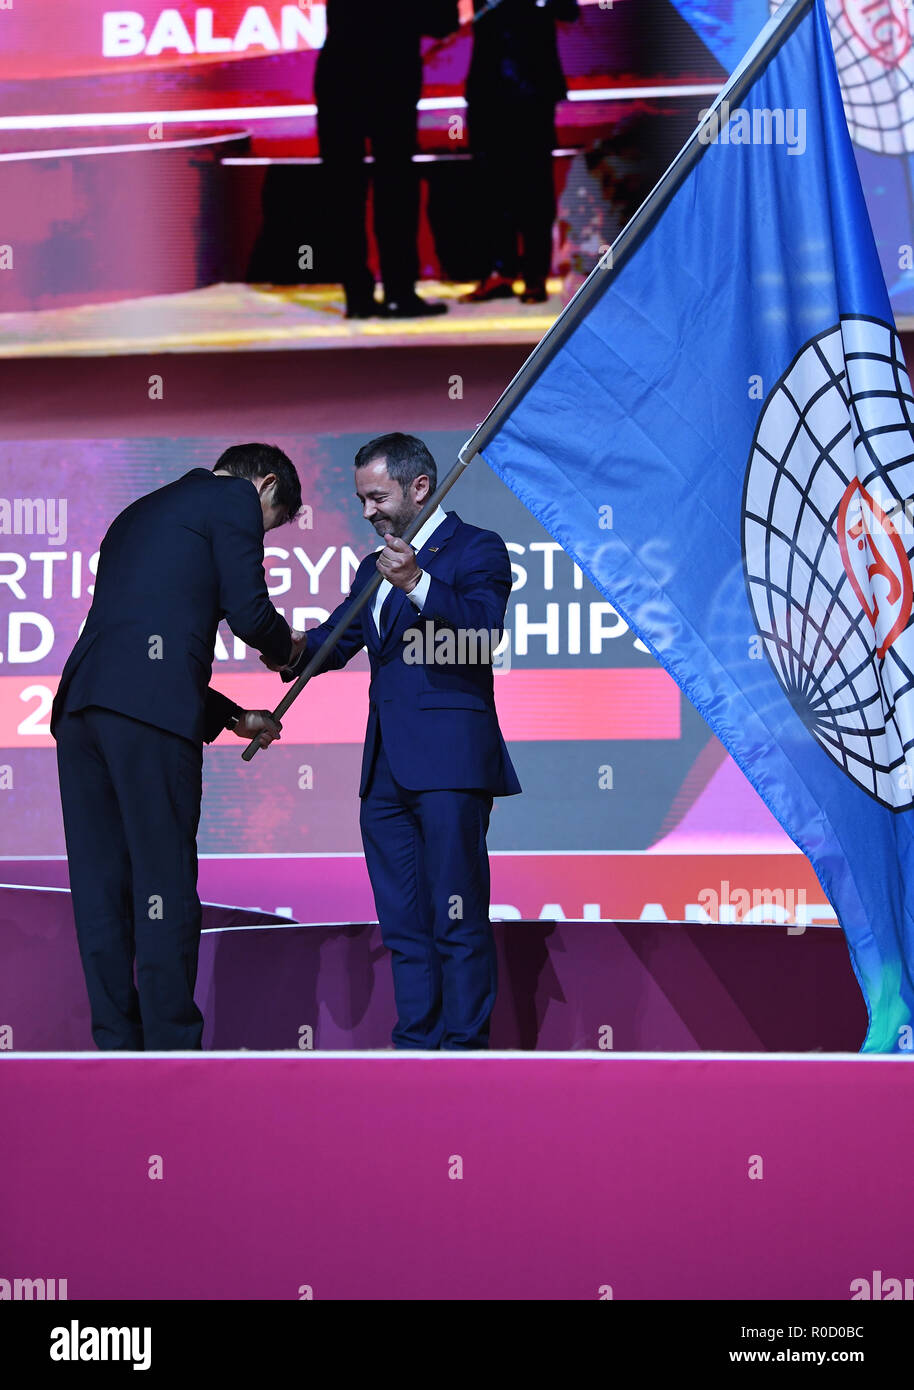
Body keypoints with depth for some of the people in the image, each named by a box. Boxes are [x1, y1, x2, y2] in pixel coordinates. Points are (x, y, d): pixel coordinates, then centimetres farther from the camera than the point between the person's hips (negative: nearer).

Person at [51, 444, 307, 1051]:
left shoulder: (140, 513, 33)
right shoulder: (235, 500, 9)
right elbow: (248, 612, -1)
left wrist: (232, 716, 35)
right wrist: (287, 645, 22)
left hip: (80, 702, 8)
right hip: (149, 707, -8)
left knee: (102, 889, 7)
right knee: (165, 887, -5)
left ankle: (118, 1047, 10)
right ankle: (172, 1048, -3)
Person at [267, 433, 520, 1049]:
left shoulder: (477, 549, 0)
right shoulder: (375, 567, 24)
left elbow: (486, 630, -16)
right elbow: (337, 639, 17)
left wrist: (418, 584, -30)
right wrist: (296, 649, -6)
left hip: (449, 763, -8)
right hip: (386, 767, 8)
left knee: (459, 918, -7)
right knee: (403, 922, 9)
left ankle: (464, 1047, -5)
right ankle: (415, 1045, 14)